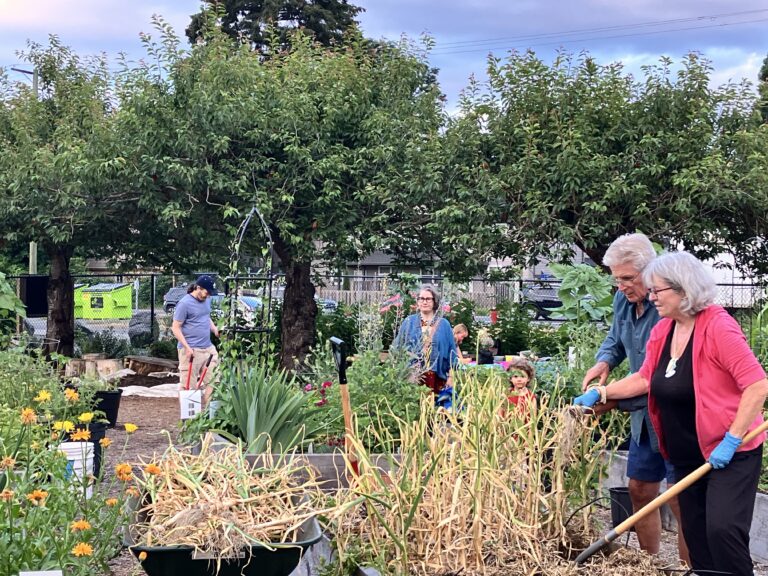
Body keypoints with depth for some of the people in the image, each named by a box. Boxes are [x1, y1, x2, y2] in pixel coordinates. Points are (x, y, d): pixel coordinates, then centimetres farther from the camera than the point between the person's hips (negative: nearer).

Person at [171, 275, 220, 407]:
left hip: (208, 348, 7)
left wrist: (215, 329, 8)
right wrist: (187, 347, -18)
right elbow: (176, 328, -11)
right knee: (188, 386, -2)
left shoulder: (206, 300, 10)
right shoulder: (185, 304, -12)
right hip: (191, 350, -7)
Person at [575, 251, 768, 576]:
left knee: (722, 529, -19)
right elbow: (645, 379, 16)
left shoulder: (718, 327, -18)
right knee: (696, 536, 11)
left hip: (731, 453, -8)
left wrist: (731, 440, -25)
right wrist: (600, 393, 8)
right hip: (687, 456, 8)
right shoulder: (662, 331, 5)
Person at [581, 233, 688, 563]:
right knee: (640, 491, 16)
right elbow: (615, 339, 21)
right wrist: (604, 361, -1)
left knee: (681, 501, -4)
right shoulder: (623, 299, 2)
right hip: (645, 415, 8)